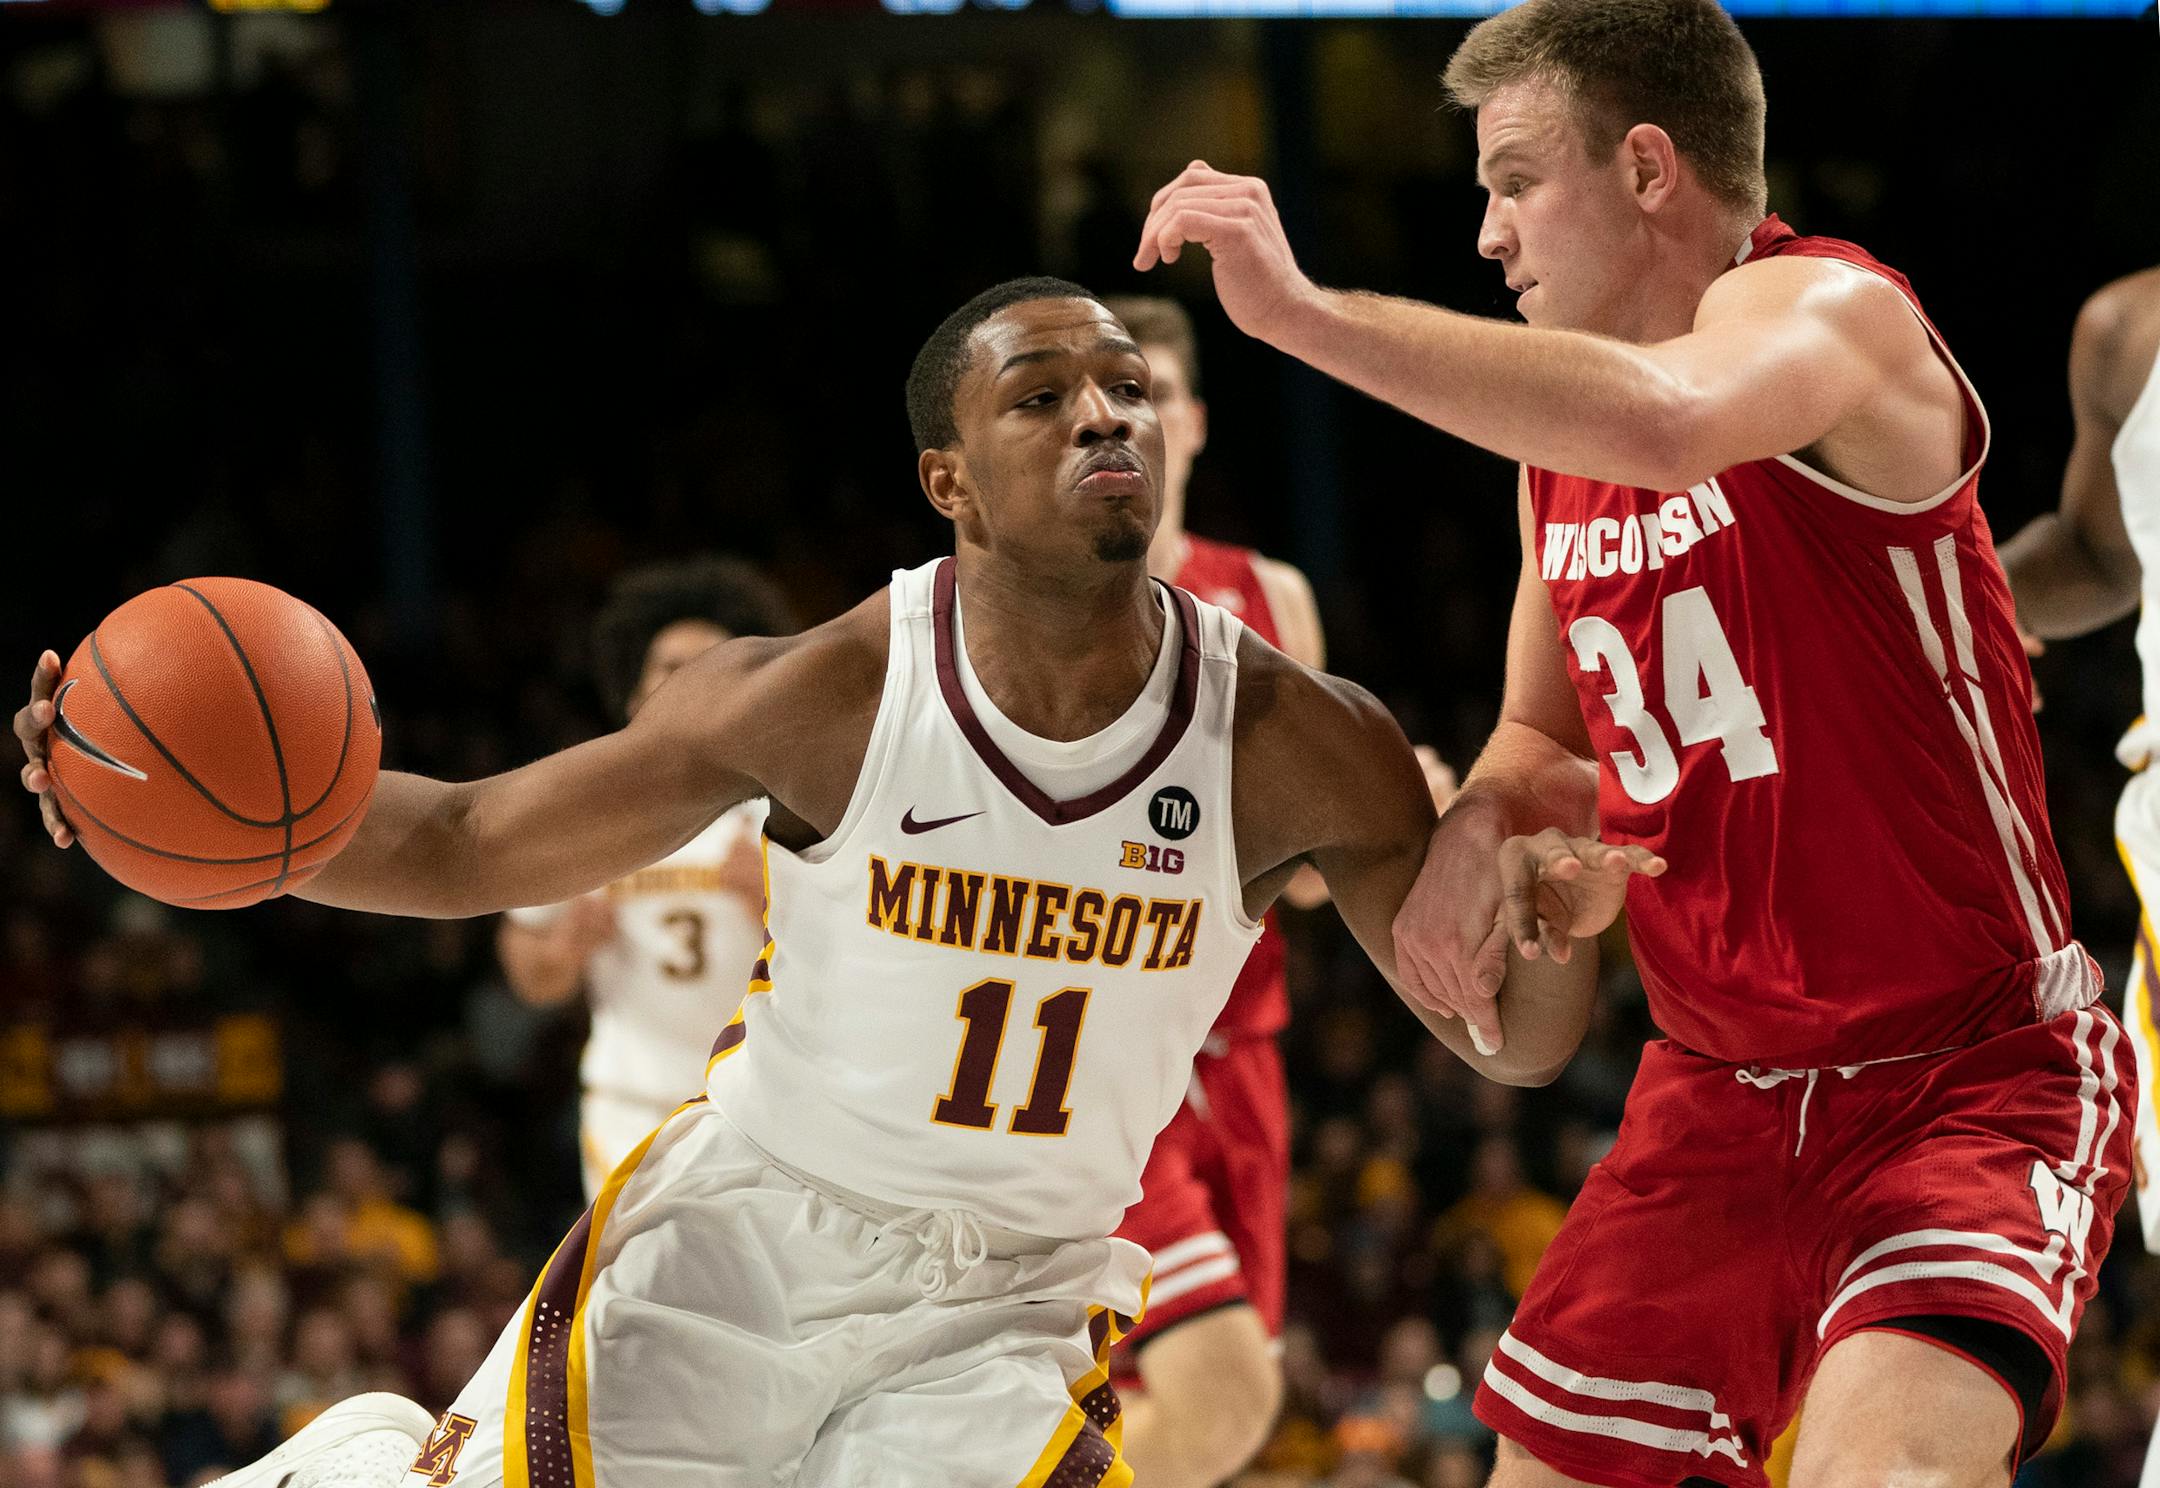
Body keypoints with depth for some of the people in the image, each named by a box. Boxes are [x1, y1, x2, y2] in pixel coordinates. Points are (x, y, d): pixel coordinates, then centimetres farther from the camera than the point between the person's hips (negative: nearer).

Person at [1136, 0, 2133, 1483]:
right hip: (1717, 1089, 8)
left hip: (1974, 1077, -8)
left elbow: (1662, 419, -40)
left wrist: (1300, 308, -38)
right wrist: (1480, 825, -2)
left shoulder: (1827, 310, -16)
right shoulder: (1559, 459, 9)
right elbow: (1549, 734, 23)